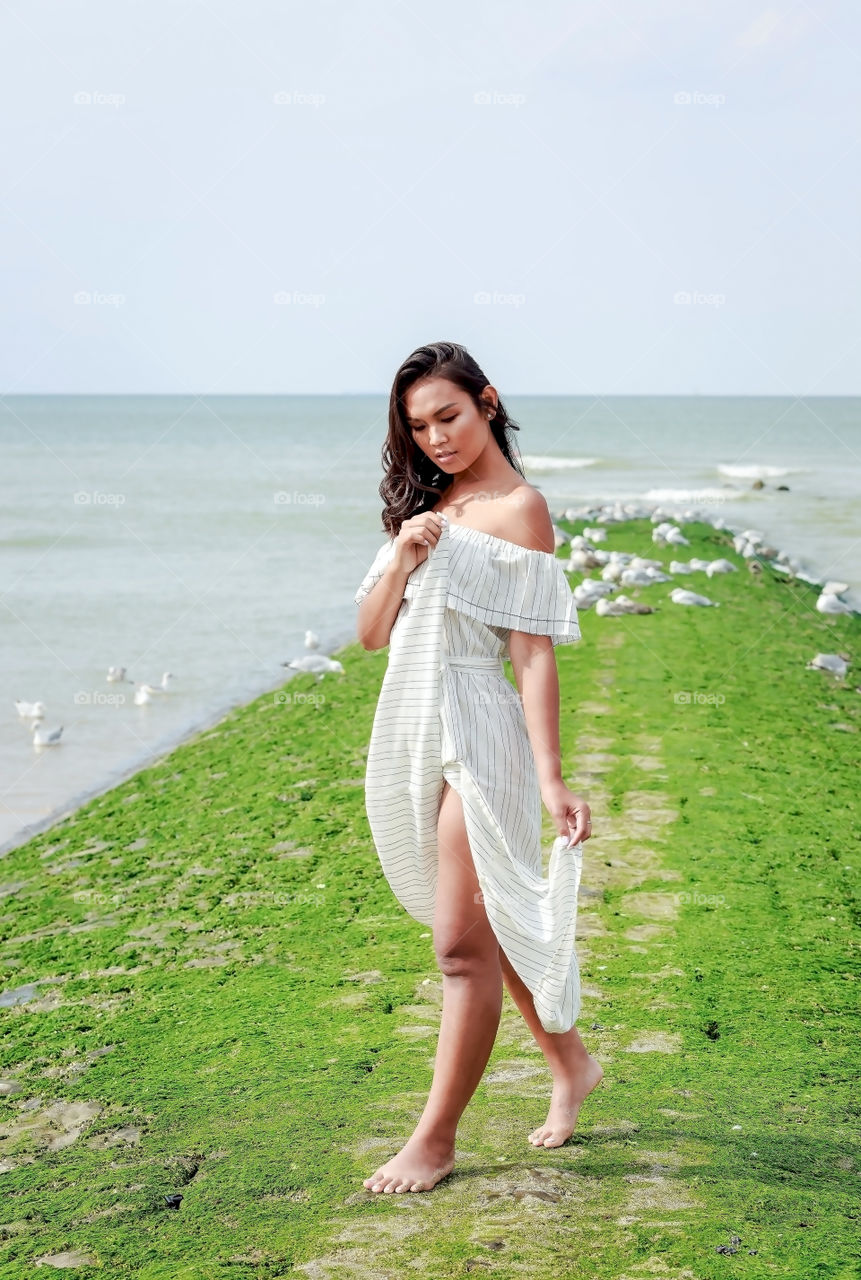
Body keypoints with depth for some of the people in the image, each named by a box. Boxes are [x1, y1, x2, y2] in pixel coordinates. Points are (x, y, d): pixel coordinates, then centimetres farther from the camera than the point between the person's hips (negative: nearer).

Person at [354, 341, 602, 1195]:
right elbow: (370, 634, 10)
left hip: (477, 734, -8)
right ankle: (570, 1065, 35)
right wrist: (402, 561, -8)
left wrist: (550, 779, -19)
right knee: (490, 924, 17)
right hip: (409, 730, 8)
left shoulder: (518, 507, -7)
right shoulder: (424, 507, 14)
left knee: (464, 942, -4)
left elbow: (534, 654, -13)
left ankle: (436, 1138, 4)